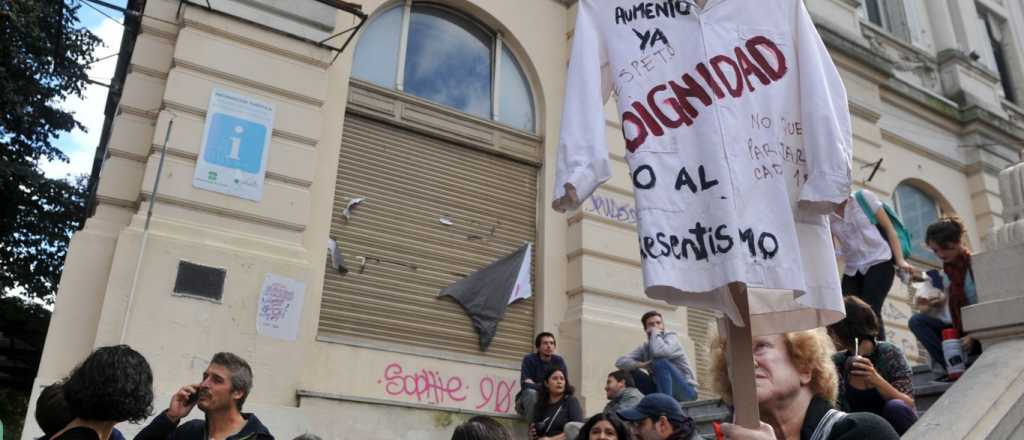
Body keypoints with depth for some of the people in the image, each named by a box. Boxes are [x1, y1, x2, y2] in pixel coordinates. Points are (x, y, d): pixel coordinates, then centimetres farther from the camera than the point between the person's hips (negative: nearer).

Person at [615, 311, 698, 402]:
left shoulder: (671, 337, -11)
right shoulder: (644, 347, 5)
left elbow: (659, 352, -35)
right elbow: (620, 362, -4)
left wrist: (655, 332, -17)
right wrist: (641, 364, -20)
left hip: (686, 390, -6)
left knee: (660, 362, -31)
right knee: (629, 372, 0)